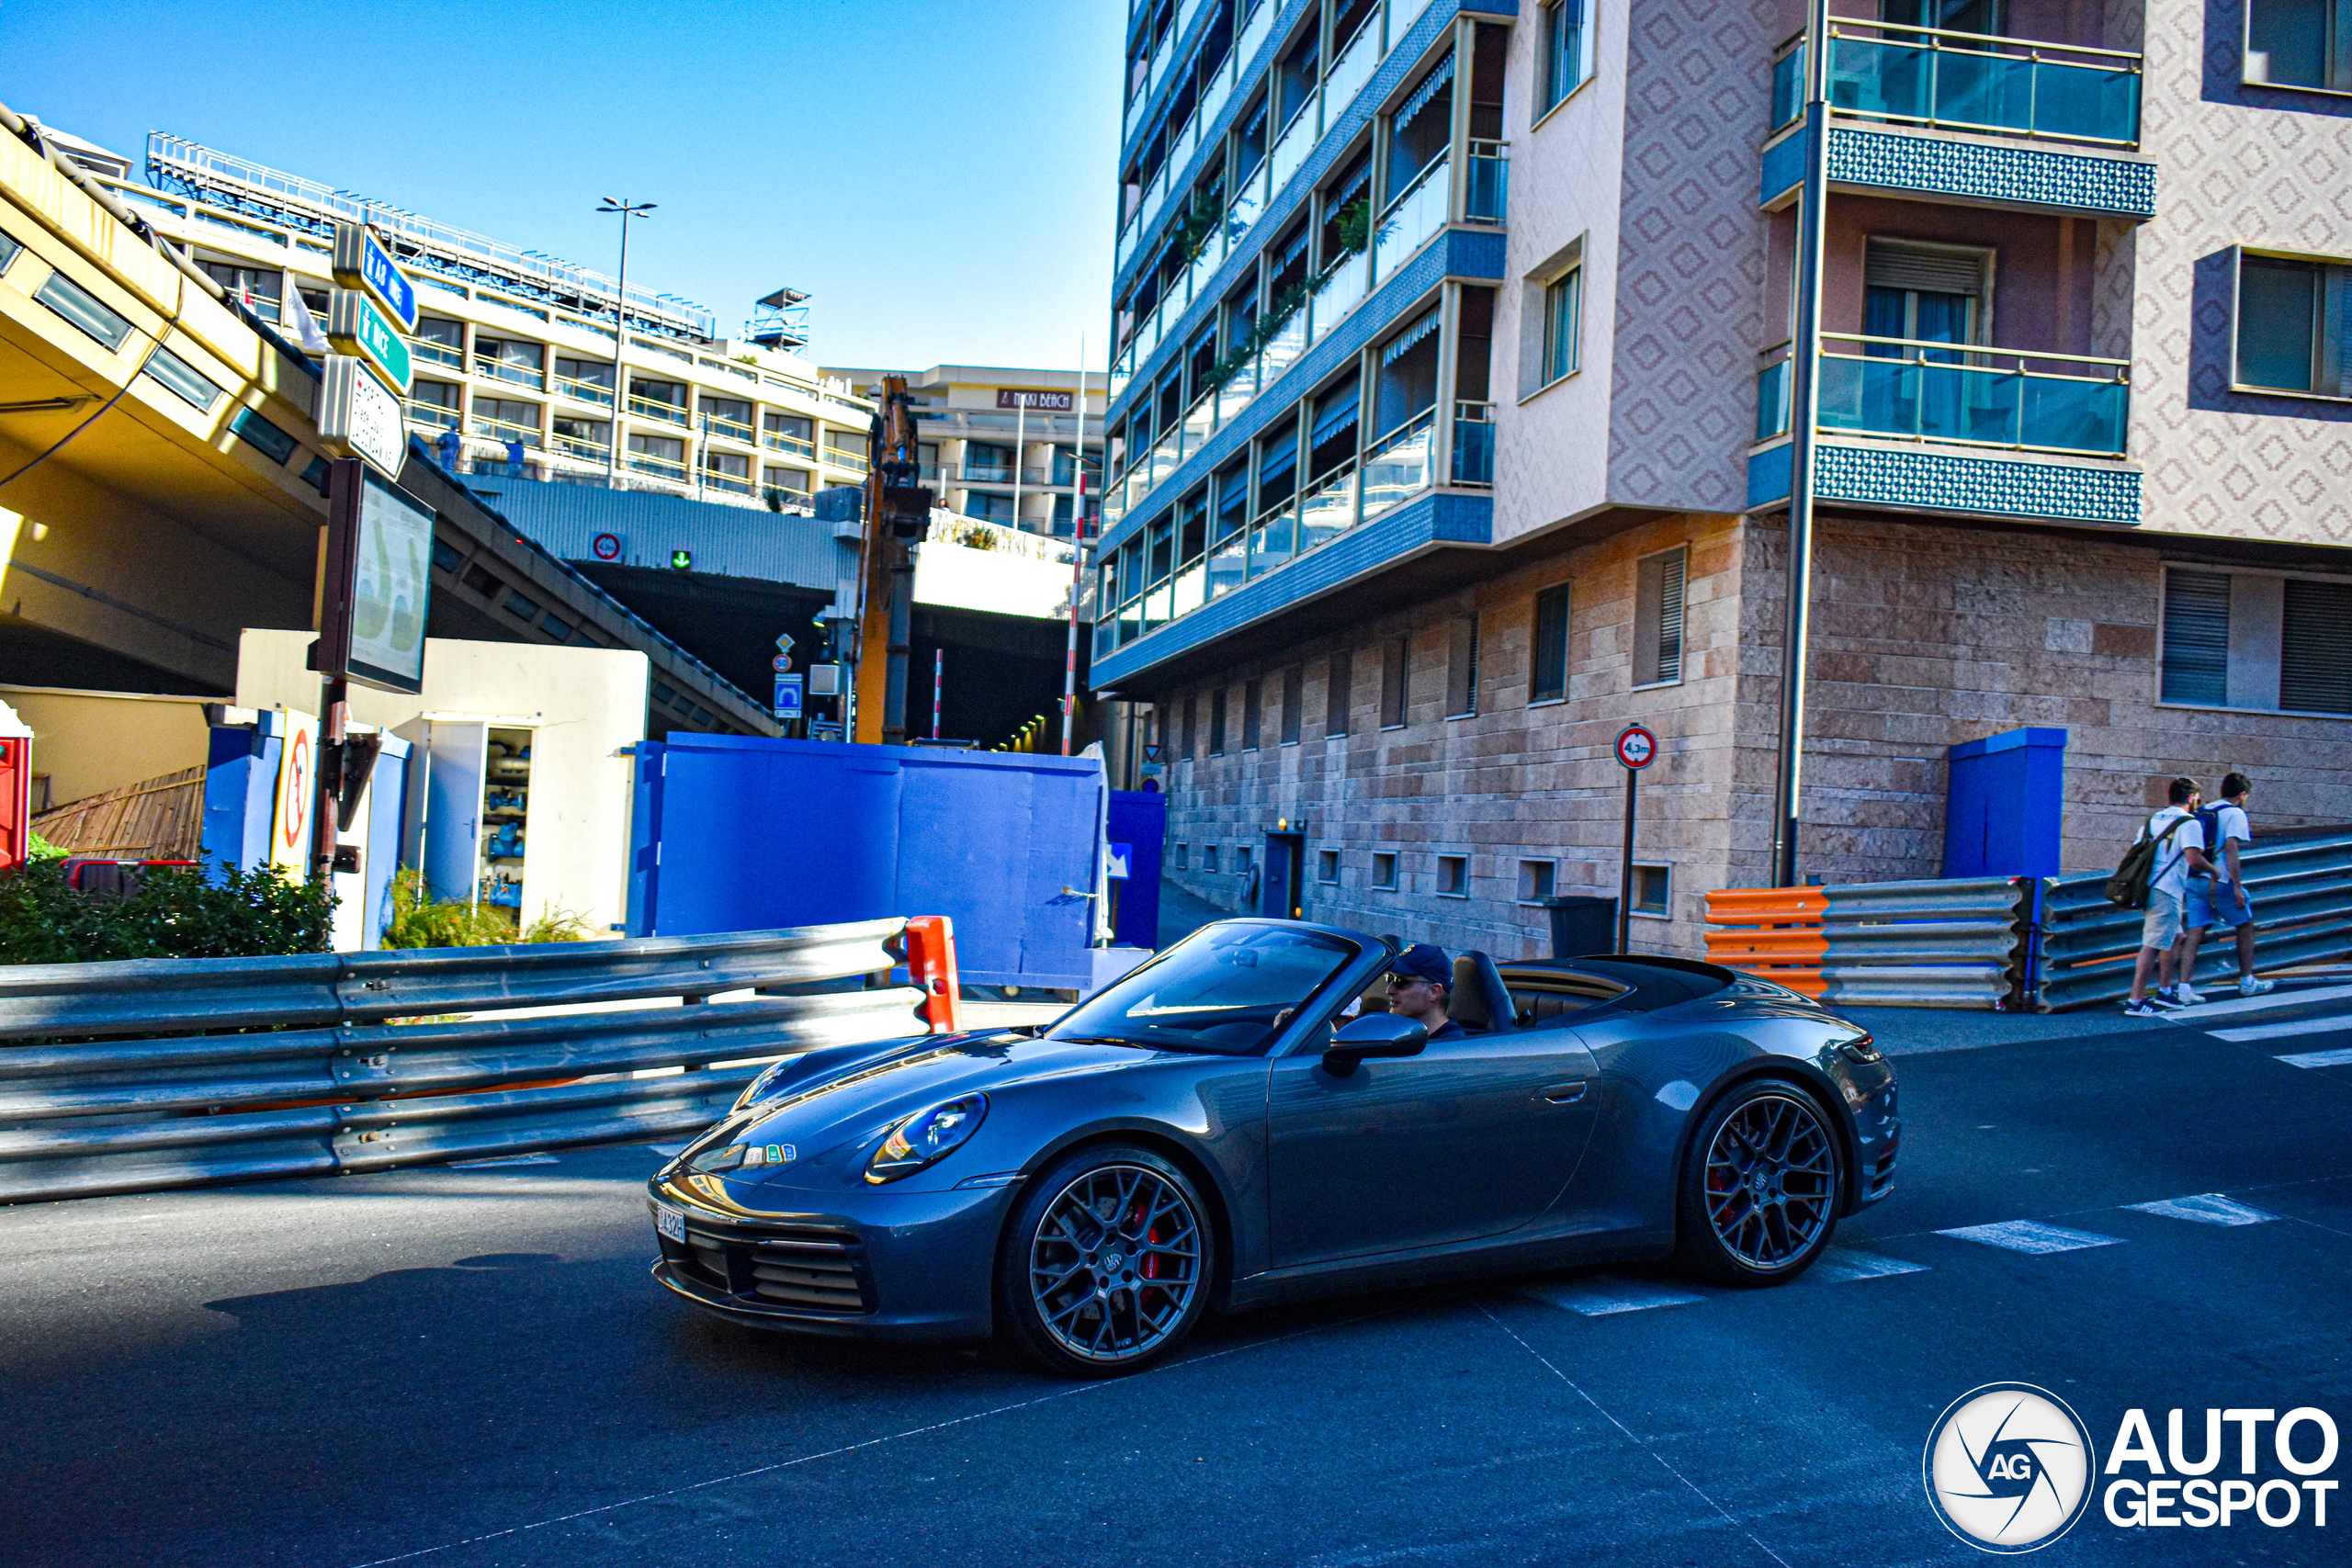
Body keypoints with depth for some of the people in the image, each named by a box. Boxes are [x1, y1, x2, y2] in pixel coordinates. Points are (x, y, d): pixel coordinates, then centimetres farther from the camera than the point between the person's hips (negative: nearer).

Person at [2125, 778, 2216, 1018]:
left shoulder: (2153, 820, 18)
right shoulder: (2188, 823, -6)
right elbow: (2194, 858, -18)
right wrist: (2214, 871, -1)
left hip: (2148, 887, 9)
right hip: (2166, 890, -9)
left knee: (2174, 938, 23)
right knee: (2153, 945, -9)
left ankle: (2165, 991, 28)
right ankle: (2135, 1001, -11)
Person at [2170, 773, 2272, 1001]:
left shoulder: (2203, 812, 16)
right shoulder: (2235, 814, -5)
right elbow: (2230, 848, -16)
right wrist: (2237, 887, -17)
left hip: (2195, 880, 6)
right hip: (2220, 881, -6)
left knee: (2194, 934, 2)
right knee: (2245, 926, 14)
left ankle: (2183, 988, -8)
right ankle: (2247, 982, 22)